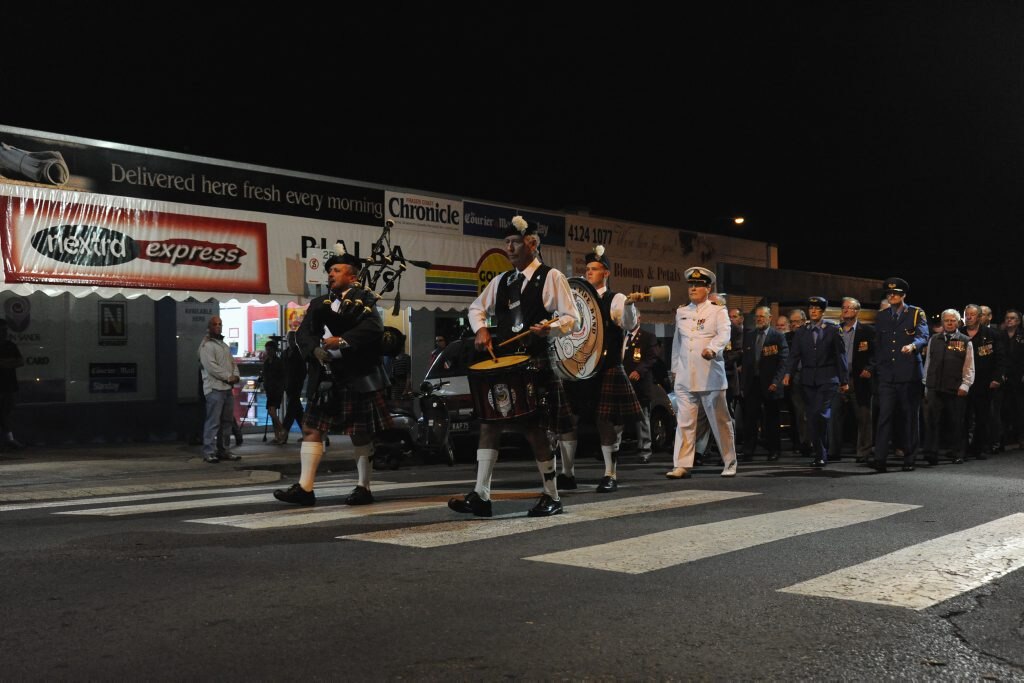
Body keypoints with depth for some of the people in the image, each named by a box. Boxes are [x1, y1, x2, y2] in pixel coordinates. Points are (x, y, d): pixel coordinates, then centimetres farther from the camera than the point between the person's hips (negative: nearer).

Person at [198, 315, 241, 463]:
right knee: (213, 421, -11)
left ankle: (223, 450, 17)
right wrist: (228, 377, -13)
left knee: (227, 421, 10)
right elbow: (211, 366, -15)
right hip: (214, 388, -9)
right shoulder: (206, 345, -6)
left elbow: (232, 362, 21)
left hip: (227, 387, 9)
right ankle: (209, 452, -9)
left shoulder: (224, 345, 22)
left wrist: (235, 375, 0)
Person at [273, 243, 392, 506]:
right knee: (311, 429, 0)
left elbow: (373, 327, -18)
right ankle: (305, 488, 2)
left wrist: (341, 341, -27)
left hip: (358, 380, -5)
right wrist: (315, 349, -17)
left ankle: (364, 488, 15)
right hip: (326, 381, 5)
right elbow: (303, 333, 4)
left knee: (361, 436, 3)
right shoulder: (319, 304, 16)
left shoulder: (364, 300, 0)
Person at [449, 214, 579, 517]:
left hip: (537, 363, -6)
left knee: (535, 430, -2)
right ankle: (481, 495, 2)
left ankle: (552, 496, 13)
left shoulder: (551, 277, -2)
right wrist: (481, 329, 2)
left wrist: (549, 328, -25)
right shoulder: (501, 281, 14)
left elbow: (572, 318, -6)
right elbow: (476, 308, 23)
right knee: (489, 424, -1)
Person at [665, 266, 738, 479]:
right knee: (684, 422, -2)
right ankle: (682, 466, -2)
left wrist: (712, 349, -35)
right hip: (685, 377, 4)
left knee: (720, 421, 5)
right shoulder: (681, 312, 16)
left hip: (710, 376, -3)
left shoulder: (718, 311, 2)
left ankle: (730, 464, 18)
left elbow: (724, 334, -16)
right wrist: (675, 368, 20)